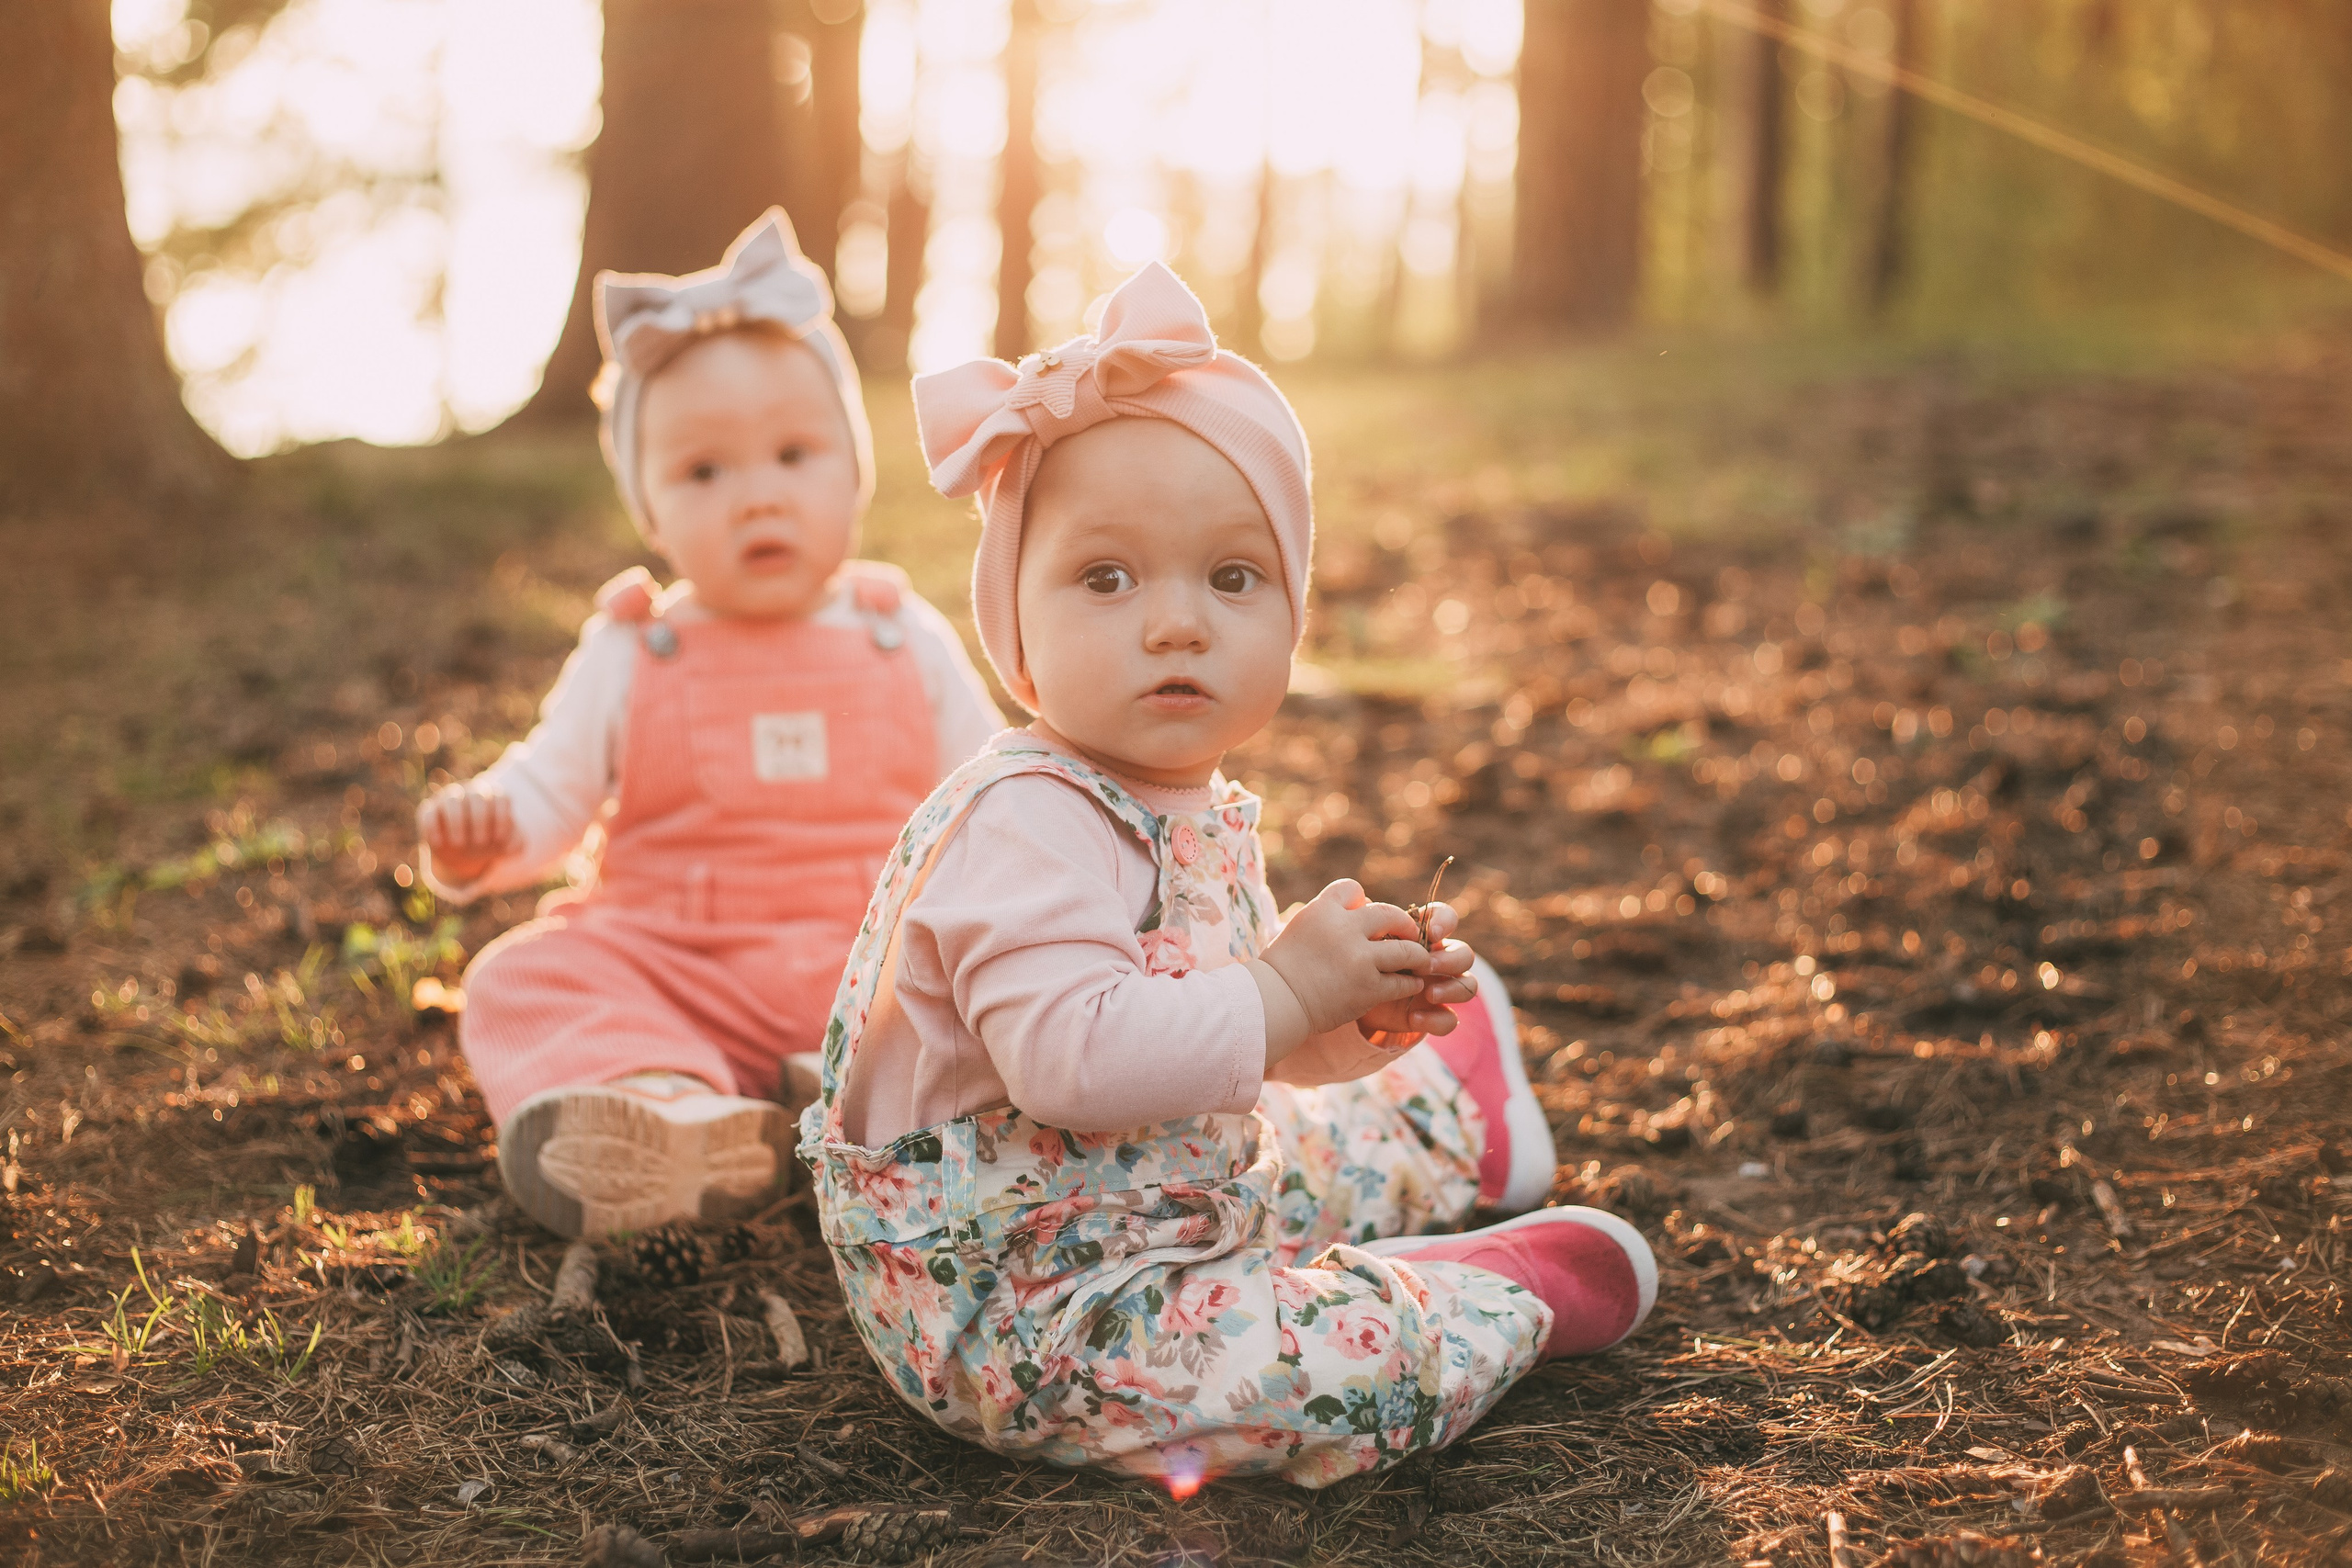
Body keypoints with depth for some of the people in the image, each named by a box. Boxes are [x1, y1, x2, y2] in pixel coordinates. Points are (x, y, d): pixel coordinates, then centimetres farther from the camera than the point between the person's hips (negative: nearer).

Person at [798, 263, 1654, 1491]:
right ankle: (1512, 1290, 6)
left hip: (1170, 1200, 10)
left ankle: (1453, 1122, 60)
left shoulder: (1202, 814, 6)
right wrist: (1288, 991, -30)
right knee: (1364, 1357, -21)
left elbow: (1231, 1045, 18)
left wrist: (1360, 1025, -2)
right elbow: (1071, 1057, -39)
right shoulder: (1022, 826, -27)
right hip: (1014, 1319, -10)